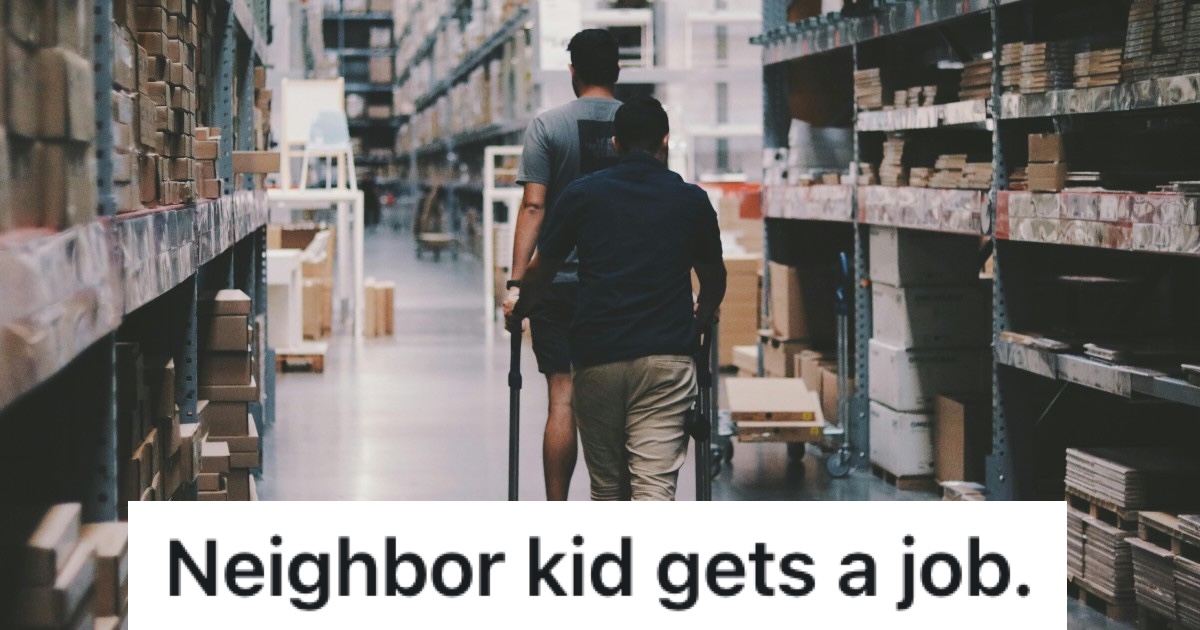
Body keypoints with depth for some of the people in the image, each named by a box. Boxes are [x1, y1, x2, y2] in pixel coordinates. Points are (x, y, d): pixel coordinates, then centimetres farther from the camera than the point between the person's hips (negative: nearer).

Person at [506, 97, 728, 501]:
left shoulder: (583, 193, 4)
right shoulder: (692, 200, 5)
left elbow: (539, 274, 12)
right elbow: (714, 281, 21)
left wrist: (518, 312, 34)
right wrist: (704, 316, 43)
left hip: (597, 357, 1)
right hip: (666, 357, -1)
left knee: (607, 487, 15)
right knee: (654, 487, -7)